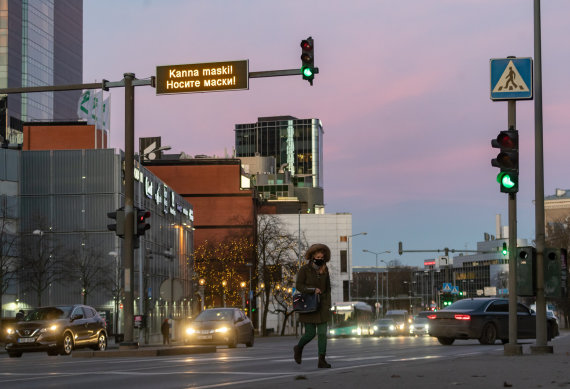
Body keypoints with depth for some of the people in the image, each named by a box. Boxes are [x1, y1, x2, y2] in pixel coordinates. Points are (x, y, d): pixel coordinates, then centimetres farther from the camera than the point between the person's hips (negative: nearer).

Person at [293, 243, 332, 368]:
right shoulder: (304, 269, -7)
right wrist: (313, 289, -23)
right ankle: (299, 348, 27)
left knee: (322, 333, -4)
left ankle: (322, 360, -2)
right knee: (310, 334, -4)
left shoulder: (324, 270, 6)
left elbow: (328, 288, 13)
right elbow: (299, 285, -10)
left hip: (322, 306, 4)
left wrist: (328, 304, 5)